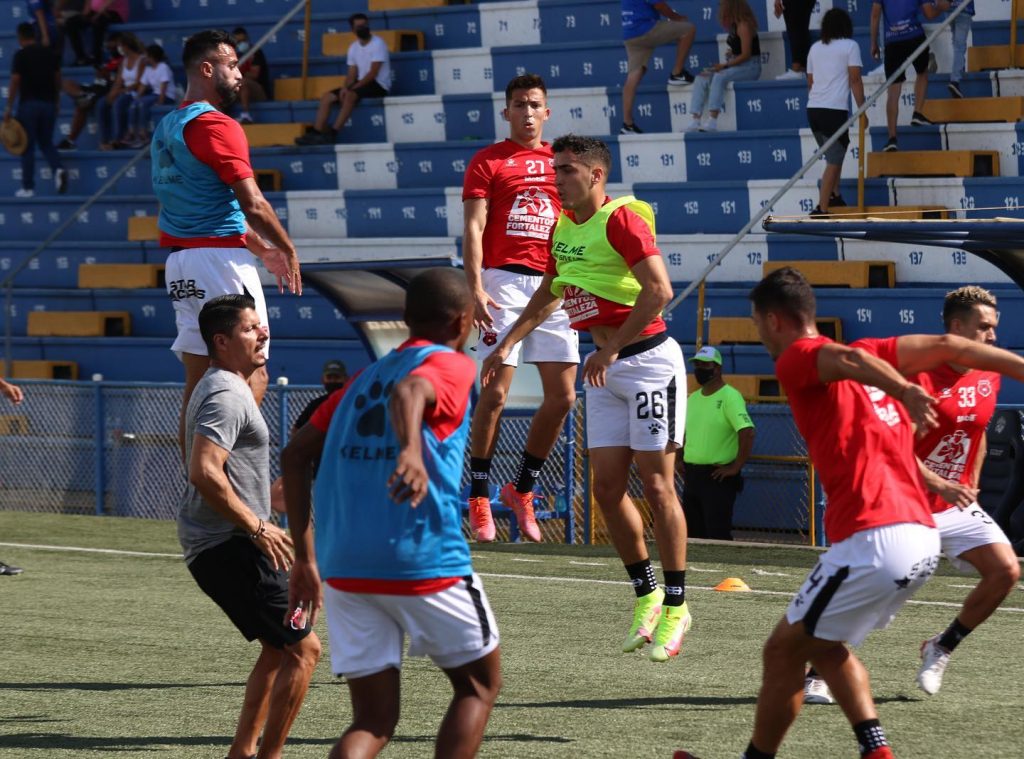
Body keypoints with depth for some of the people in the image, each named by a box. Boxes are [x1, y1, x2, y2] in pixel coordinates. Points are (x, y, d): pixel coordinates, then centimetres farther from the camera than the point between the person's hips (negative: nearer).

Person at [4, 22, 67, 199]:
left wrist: (9, 108, -7)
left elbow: (15, 82, -11)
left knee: (28, 146, 3)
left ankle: (28, 187, 4)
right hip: (48, 103, 4)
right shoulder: (49, 54, 7)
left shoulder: (21, 55, -8)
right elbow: (57, 80, 10)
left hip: (29, 104, -4)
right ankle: (59, 169, -12)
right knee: (46, 143, 15)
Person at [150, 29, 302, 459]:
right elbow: (253, 204, -16)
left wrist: (261, 249, 24)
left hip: (180, 262, 9)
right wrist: (288, 250, -2)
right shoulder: (216, 126, -12)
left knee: (198, 381, 9)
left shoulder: (167, 127, 16)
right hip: (220, 259, -9)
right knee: (253, 376, -5)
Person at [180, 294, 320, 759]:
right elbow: (204, 472, -27)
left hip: (209, 546, 11)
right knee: (303, 648, -9)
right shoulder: (226, 394, -16)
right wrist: (257, 527, -21)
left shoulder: (220, 388, 19)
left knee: (279, 647, 20)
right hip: (230, 547, -11)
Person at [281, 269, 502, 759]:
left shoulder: (366, 377, 21)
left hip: (343, 568, 6)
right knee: (480, 685, 17)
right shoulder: (452, 366, 1)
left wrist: (306, 557, 19)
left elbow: (295, 455, 17)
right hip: (425, 563, -5)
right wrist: (412, 451, -44)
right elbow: (410, 393, -23)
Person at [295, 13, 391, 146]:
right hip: (362, 84, 8)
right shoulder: (353, 47, 11)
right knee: (327, 97, -4)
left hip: (378, 85, -8)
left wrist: (352, 88, -21)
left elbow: (373, 73, -18)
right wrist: (345, 87, -13)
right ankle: (316, 134, -13)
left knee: (350, 95, -35)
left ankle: (332, 134, -34)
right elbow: (352, 73, 9)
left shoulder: (377, 44, -11)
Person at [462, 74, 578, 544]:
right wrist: (476, 289, -15)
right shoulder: (488, 162, 4)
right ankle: (478, 496, -1)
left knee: (562, 396, 1)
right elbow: (473, 228, -3)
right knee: (495, 391, -10)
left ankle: (523, 488, 17)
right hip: (505, 281, -4)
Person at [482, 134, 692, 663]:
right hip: (604, 368, 8)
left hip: (647, 359, -8)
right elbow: (548, 296, 27)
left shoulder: (621, 219, -15)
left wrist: (613, 348, -24)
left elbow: (659, 289, -25)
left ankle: (675, 605, 2)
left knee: (657, 484, -6)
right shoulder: (562, 227, 11)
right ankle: (646, 593, 16)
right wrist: (507, 344, 21)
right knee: (607, 486, 3)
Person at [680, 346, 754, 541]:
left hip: (717, 477, -8)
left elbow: (747, 433, -21)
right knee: (692, 534, 10)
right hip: (691, 476, 8)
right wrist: (681, 459, 17)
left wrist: (735, 467, -20)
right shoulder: (692, 398, 14)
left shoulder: (730, 396, -11)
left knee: (717, 534, -12)